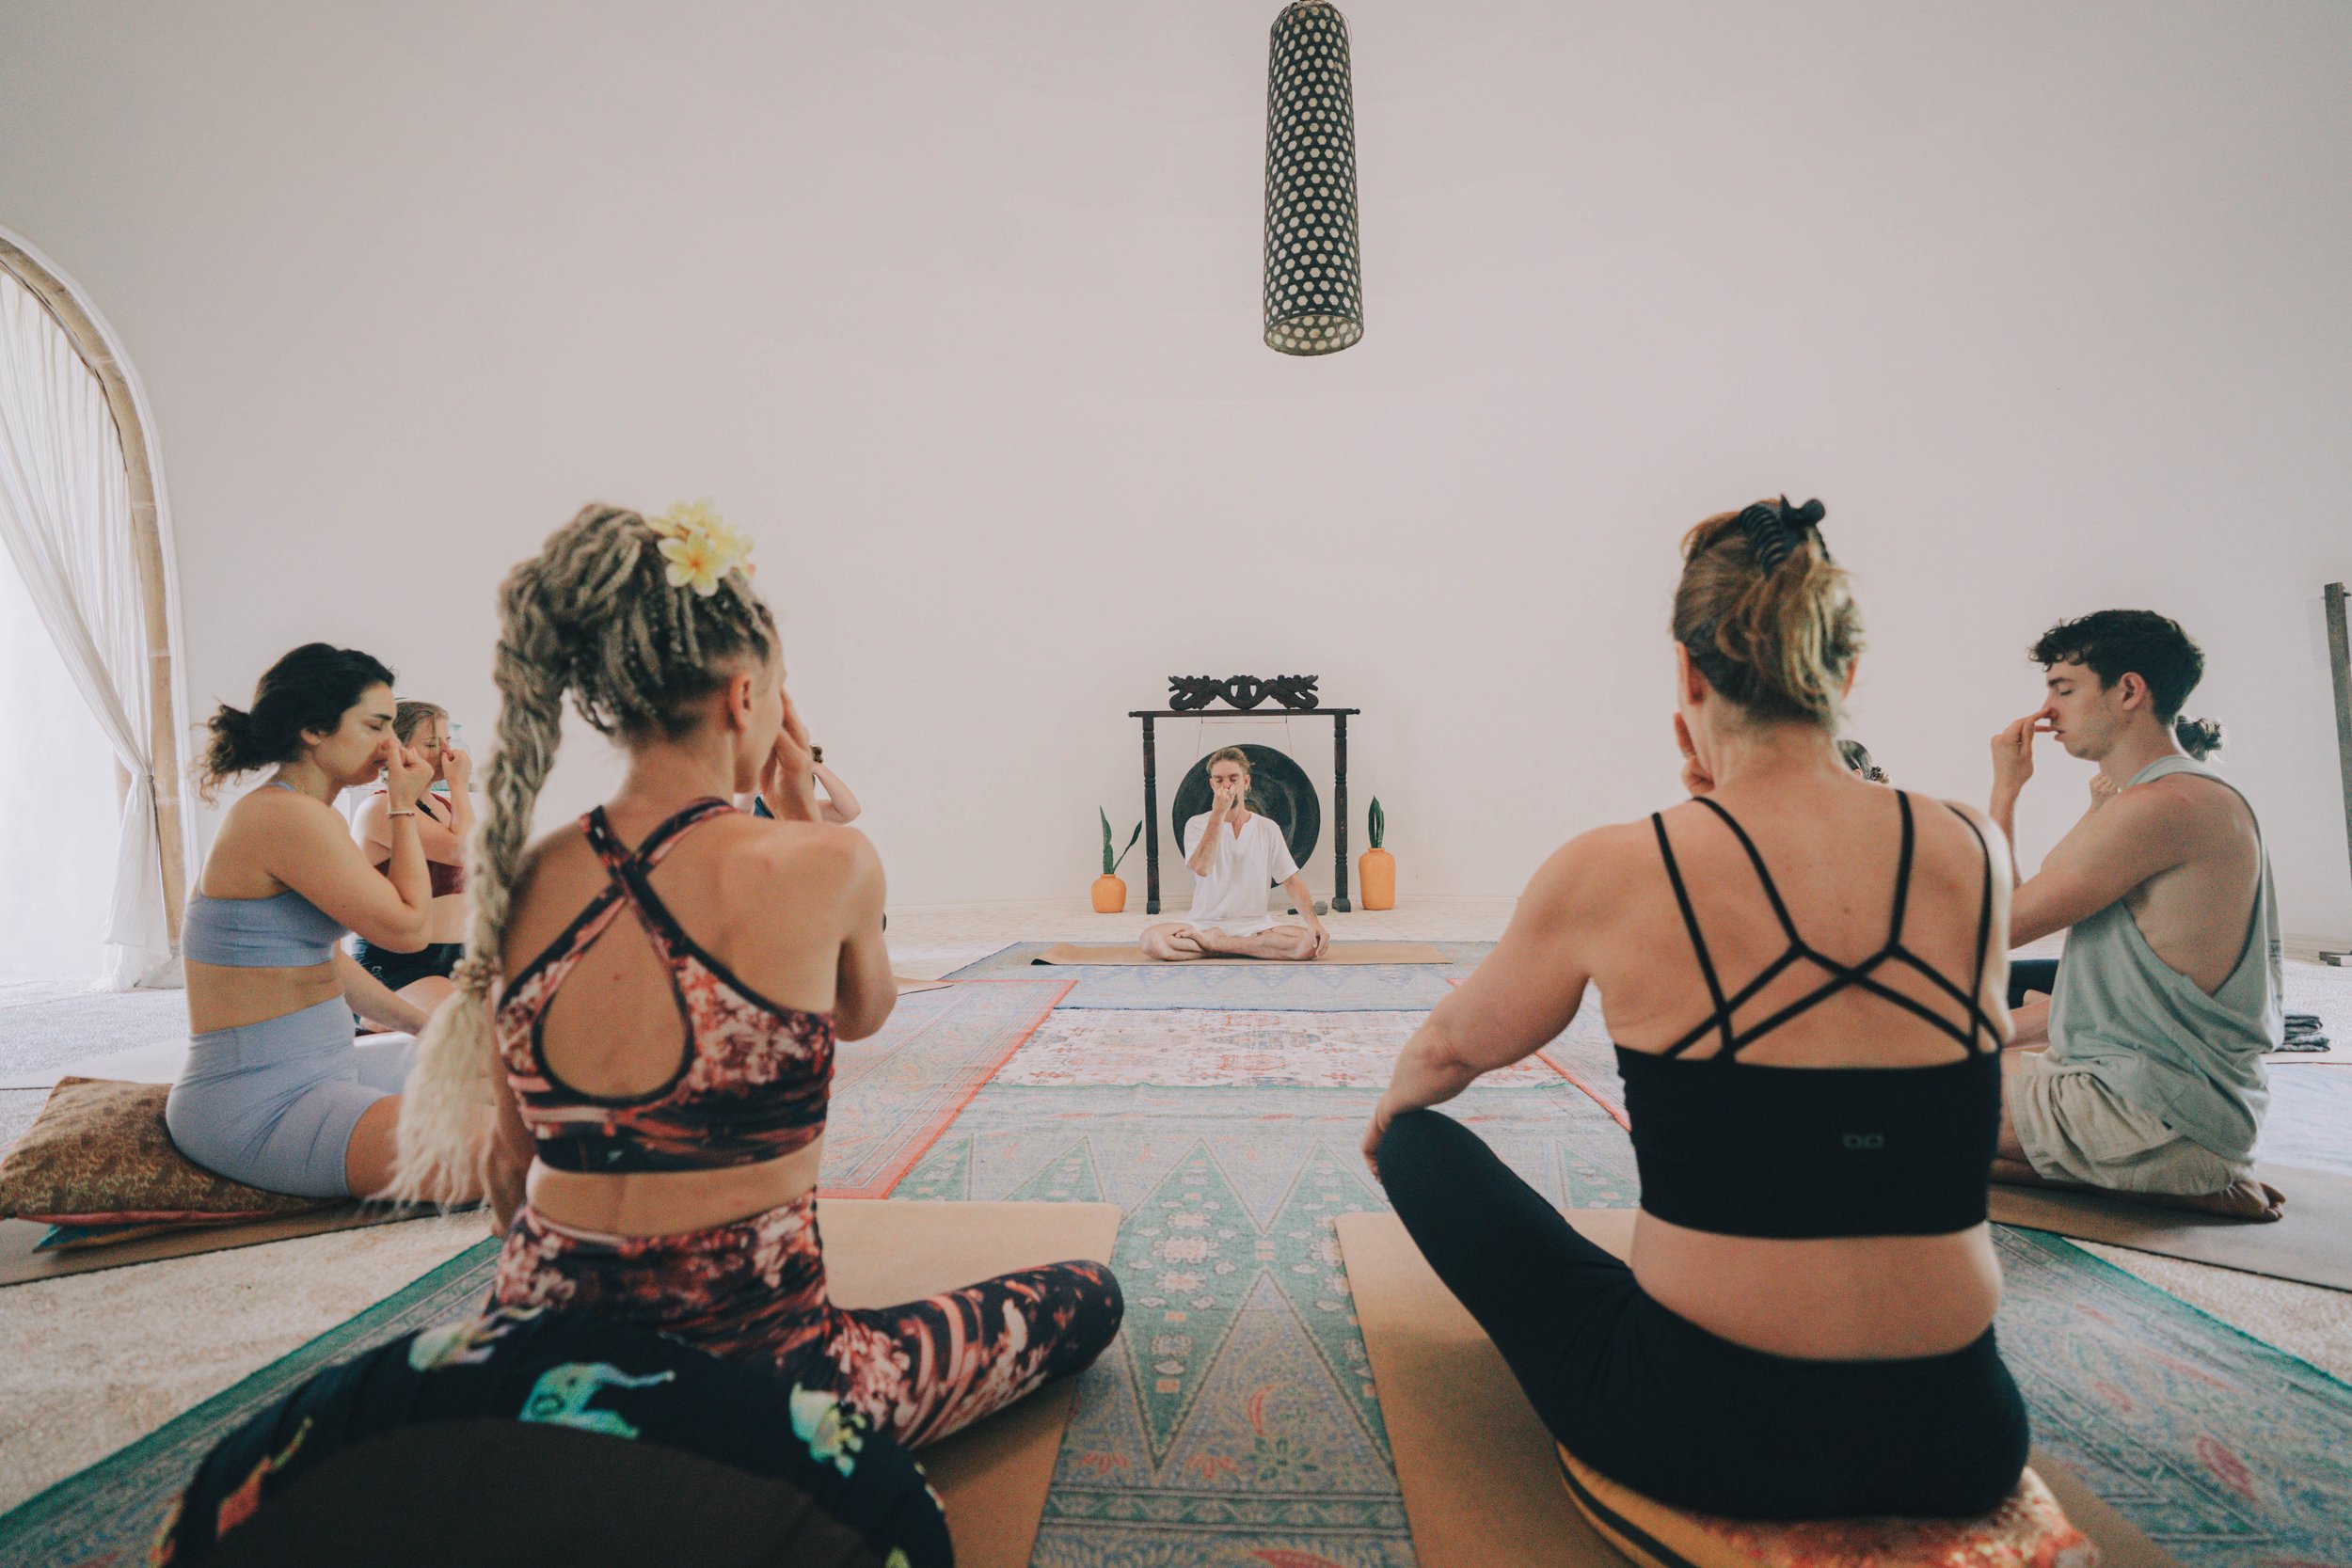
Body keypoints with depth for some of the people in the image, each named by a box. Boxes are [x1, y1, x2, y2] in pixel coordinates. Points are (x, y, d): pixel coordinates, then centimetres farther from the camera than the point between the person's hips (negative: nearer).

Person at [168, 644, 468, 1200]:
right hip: (257, 1107, -10)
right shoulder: (288, 816, -21)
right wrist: (404, 806, -9)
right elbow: (407, 925, -17)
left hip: (316, 1069, 10)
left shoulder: (308, 816, 12)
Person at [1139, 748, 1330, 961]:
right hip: (1204, 923, -1)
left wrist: (1313, 921, -13)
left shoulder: (1268, 829, 6)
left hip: (1255, 925, 1)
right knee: (1151, 940, -30)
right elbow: (1202, 868, -18)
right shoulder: (1197, 825, 1)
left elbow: (1292, 881, 4)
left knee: (1310, 942, -27)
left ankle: (1214, 943, -16)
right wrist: (1218, 813, -18)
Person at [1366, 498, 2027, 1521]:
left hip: (1709, 1442, -4)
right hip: (1962, 1447, 5)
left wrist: (1388, 1117, 24)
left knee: (1423, 1144, 16)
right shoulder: (1973, 855, -7)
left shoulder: (1610, 872, -16)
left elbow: (1450, 1050, 2)